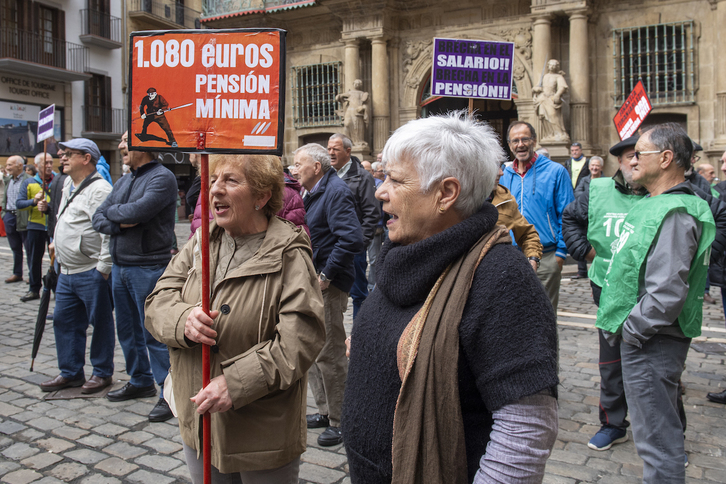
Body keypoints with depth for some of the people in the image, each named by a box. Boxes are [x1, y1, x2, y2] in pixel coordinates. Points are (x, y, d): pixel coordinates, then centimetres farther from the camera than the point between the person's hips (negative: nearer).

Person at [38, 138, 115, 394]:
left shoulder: (99, 189, -15)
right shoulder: (68, 186, 16)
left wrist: (103, 268, -22)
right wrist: (57, 243, 22)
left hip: (92, 273, -10)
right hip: (67, 271, 10)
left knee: (100, 322, 4)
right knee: (64, 321, 14)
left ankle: (102, 373, 17)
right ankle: (71, 373, 27)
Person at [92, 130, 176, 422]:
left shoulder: (162, 177, -11)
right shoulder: (123, 182, 15)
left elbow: (137, 212, -24)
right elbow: (98, 219, 10)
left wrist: (112, 211, -4)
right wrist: (119, 224, -10)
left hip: (148, 268, -8)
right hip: (119, 266, 9)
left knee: (154, 333, -3)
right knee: (128, 330, 17)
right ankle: (140, 382, 33)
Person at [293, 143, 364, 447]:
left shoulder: (336, 192, -16)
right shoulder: (314, 193, 15)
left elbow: (352, 239, -27)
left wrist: (326, 275, -22)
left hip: (328, 285, -10)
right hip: (312, 282, 10)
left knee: (330, 353, -2)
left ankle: (340, 421, 13)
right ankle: (325, 411, 33)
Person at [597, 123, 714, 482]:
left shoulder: (674, 214, -22)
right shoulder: (654, 204, 11)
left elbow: (667, 294, -29)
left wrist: (629, 330, -18)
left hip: (652, 343, -10)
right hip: (641, 336, 10)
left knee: (658, 439, 2)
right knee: (656, 429, 24)